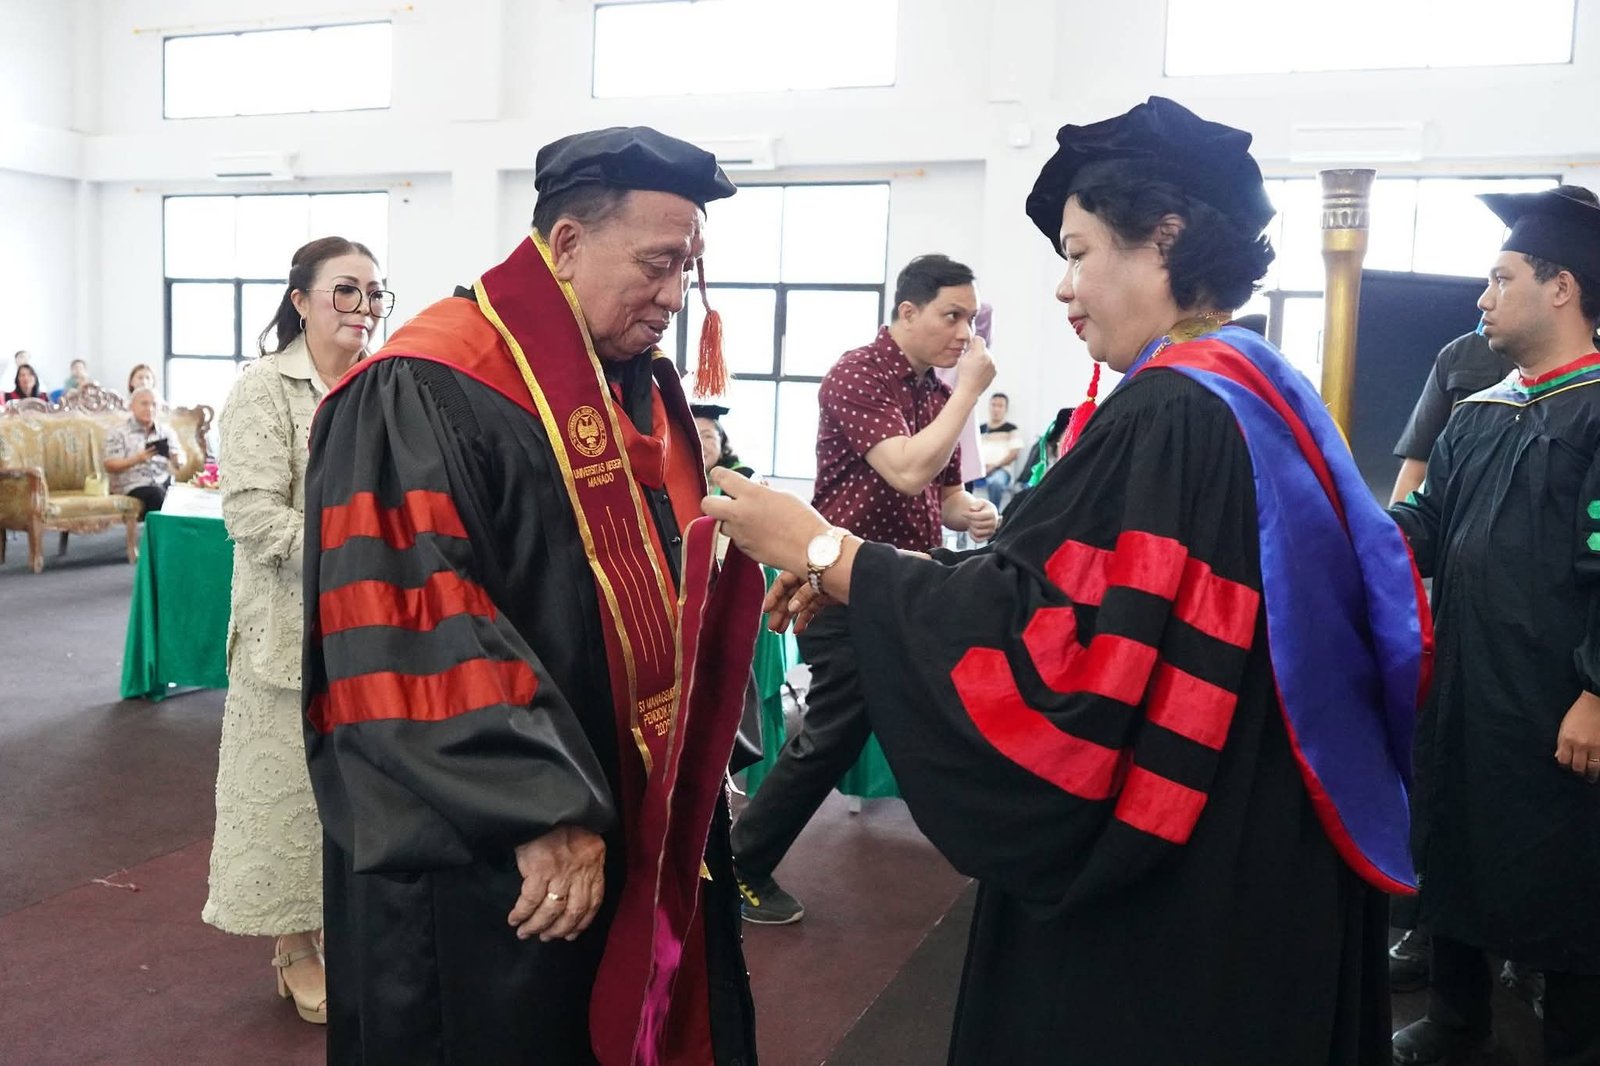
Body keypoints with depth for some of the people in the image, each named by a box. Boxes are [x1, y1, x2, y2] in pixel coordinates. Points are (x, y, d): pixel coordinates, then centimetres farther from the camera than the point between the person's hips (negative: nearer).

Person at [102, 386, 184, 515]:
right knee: (156, 494, -36)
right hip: (133, 487, -4)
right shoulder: (118, 433, 6)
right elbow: (110, 466, -3)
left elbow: (181, 462, 13)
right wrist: (137, 459, -20)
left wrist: (176, 460, -13)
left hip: (164, 484, 4)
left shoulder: (166, 431, 17)